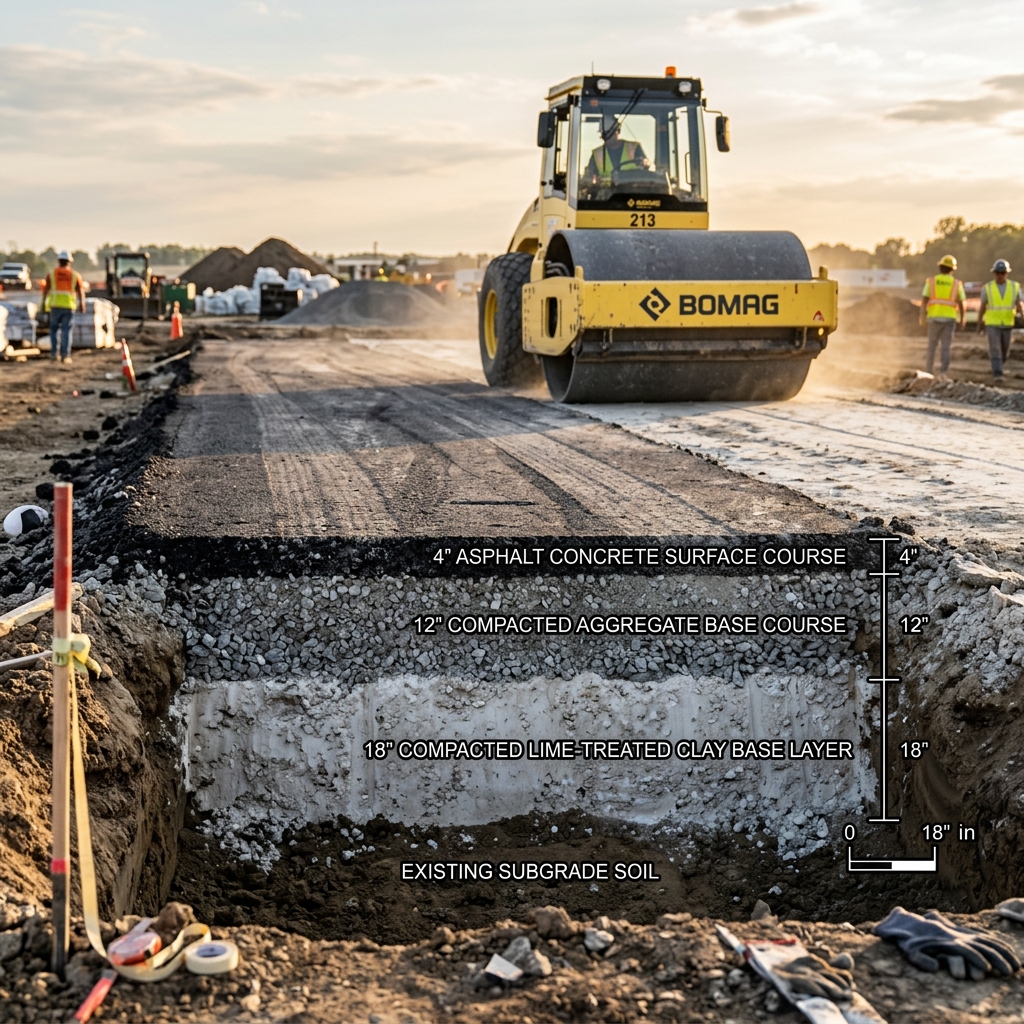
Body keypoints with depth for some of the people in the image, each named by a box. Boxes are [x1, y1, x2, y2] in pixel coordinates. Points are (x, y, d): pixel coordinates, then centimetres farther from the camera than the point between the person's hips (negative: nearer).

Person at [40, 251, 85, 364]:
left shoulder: (51, 273, 2)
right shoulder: (75, 275, 3)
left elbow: (46, 289, 0)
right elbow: (81, 290, 1)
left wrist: (44, 302, 7)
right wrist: (82, 304, 9)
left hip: (55, 305, 0)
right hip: (69, 305, 0)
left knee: (54, 329, 11)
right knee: (66, 330, 2)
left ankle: (54, 353, 4)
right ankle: (65, 355, -2)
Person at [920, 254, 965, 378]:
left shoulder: (931, 281, 1)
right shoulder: (957, 284, 3)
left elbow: (924, 300, -9)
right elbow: (961, 304, 4)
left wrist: (922, 316, -15)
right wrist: (962, 320, 13)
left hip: (934, 318, 0)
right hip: (949, 319, 0)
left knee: (932, 344, 15)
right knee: (946, 347, 0)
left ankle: (929, 370, 20)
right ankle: (943, 372, -14)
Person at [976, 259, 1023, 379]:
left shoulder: (1015, 287, -4)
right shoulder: (987, 288, -6)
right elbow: (982, 307, 4)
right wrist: (979, 325, 10)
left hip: (1007, 325, 2)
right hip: (992, 324, -2)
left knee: (1004, 352, 12)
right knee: (995, 350, -17)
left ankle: (996, 367, 39)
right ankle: (998, 374, -19)